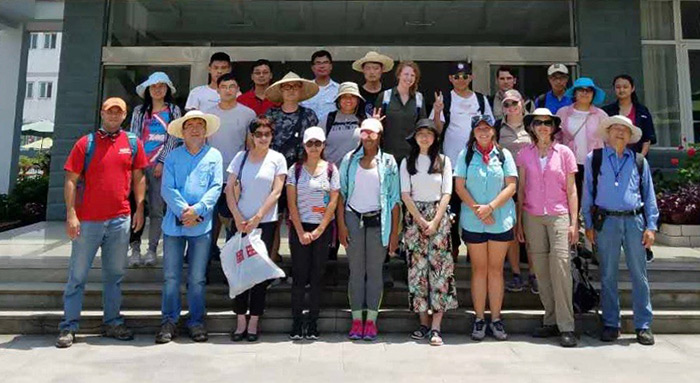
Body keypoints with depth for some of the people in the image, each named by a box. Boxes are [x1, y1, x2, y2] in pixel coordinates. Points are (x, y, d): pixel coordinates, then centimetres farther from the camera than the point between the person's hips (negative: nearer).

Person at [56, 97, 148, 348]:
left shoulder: (133, 143, 8)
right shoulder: (86, 143, 1)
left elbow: (138, 177, 11)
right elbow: (71, 180, -2)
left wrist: (139, 209, 3)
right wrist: (71, 214, -9)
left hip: (120, 220, 2)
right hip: (87, 220, -2)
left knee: (114, 275, 11)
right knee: (78, 275, 5)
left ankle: (112, 323, 23)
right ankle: (68, 327, 15)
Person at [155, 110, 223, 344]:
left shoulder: (214, 156, 7)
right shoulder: (173, 156, 8)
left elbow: (216, 187, -1)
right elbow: (167, 189, -1)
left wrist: (197, 210, -13)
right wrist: (183, 211, -14)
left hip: (202, 224, -1)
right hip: (174, 223, 1)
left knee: (197, 278, 6)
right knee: (171, 276, 4)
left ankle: (196, 321, 16)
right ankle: (169, 321, 15)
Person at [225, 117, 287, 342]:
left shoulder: (277, 159, 2)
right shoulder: (241, 157, 7)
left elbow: (276, 192, -5)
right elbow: (229, 189, 4)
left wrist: (257, 218, -11)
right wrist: (238, 217, -8)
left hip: (266, 222, -2)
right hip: (240, 221, 2)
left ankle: (253, 323, 12)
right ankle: (240, 321, 14)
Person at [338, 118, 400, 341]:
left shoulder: (388, 162, 4)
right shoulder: (350, 159, 7)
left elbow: (394, 199, 3)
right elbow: (341, 193, 6)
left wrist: (394, 232, -2)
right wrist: (341, 224, -3)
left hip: (378, 220, -1)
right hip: (353, 217, 1)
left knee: (375, 270, 4)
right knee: (356, 270, 4)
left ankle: (371, 320, 12)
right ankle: (356, 320, 11)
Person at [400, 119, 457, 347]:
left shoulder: (444, 161, 8)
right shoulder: (407, 163, 10)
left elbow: (446, 194, 1)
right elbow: (405, 195, 2)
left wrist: (435, 222, -10)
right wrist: (421, 221, -9)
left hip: (438, 217, -1)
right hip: (414, 218, 1)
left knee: (439, 268, -8)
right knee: (417, 268, 0)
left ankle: (436, 328, -8)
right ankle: (424, 323, 8)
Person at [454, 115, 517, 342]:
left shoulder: (503, 154, 6)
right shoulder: (466, 154, 5)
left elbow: (511, 186, -1)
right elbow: (459, 187, -1)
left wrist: (490, 207, -13)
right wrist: (476, 209, -12)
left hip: (501, 220, 1)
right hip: (473, 221, 0)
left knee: (496, 269, 6)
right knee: (479, 269, 6)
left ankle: (496, 319, 14)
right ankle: (479, 319, 13)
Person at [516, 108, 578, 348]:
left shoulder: (564, 153, 5)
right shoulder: (525, 154, 9)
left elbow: (571, 190, 6)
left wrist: (574, 222, -1)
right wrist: (519, 220, 7)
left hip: (559, 215, -2)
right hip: (532, 216, 2)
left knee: (560, 266, -13)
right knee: (541, 270, 2)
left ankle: (566, 326, -7)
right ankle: (550, 321, 12)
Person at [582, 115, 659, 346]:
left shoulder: (639, 161, 12)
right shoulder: (594, 159, 8)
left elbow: (649, 195, 12)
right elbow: (588, 192, 7)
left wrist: (651, 226, 5)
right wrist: (589, 225, 3)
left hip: (634, 221, 1)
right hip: (606, 221, -1)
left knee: (639, 275, 4)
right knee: (608, 275, 4)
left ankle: (643, 326, 13)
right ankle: (611, 325, 14)